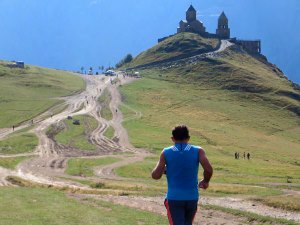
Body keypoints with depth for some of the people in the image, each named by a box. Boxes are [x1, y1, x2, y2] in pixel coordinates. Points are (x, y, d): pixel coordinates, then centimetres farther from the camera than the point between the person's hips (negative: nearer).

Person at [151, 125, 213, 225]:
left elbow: (156, 175, -7)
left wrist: (164, 169, 14)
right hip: (192, 198, 2)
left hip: (174, 198, -2)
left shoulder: (166, 153, -3)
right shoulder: (198, 151, -2)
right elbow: (208, 169, -15)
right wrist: (205, 182, 5)